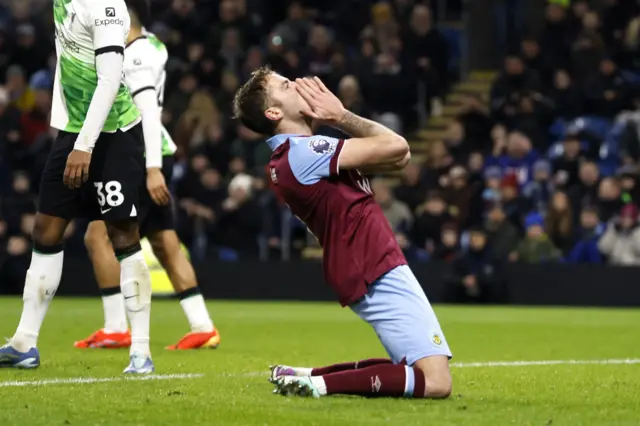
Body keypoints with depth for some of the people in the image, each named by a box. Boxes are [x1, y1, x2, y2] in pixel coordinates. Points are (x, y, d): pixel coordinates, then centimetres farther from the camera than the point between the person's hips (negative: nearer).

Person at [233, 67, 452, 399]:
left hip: (375, 270, 10)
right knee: (435, 381, -16)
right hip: (379, 275, -10)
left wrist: (339, 119, 4)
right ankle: (321, 384, -15)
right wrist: (340, 116, -4)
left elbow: (398, 159, 12)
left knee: (417, 370, 19)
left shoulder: (305, 150, 15)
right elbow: (396, 148, -17)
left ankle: (307, 376, 12)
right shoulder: (301, 153, -15)